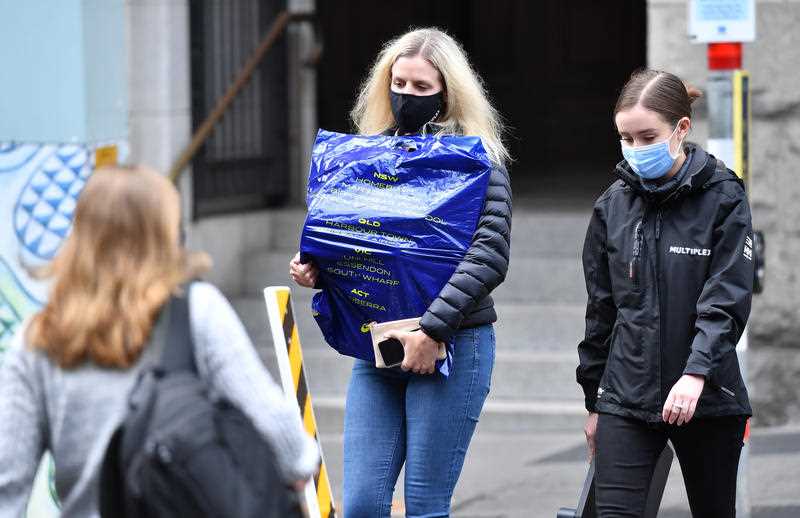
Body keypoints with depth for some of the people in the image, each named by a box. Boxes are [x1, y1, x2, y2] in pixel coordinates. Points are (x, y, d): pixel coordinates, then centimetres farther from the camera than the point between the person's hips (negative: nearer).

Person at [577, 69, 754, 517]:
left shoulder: (723, 199, -4)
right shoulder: (614, 205, 7)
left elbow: (726, 301, -13)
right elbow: (601, 309, 13)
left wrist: (697, 372, -28)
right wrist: (594, 402, 14)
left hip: (707, 398, -2)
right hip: (626, 396, 3)